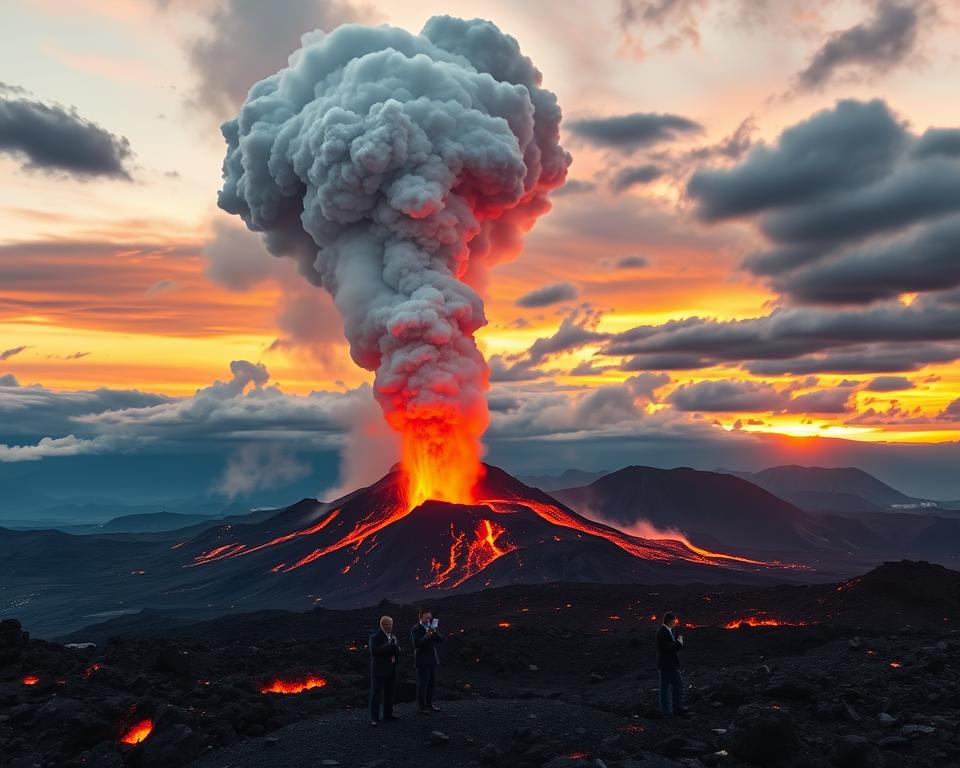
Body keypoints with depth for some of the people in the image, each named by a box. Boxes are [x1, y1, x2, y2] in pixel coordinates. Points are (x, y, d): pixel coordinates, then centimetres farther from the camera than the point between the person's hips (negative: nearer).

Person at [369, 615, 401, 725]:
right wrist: (388, 646, -26)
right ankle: (374, 717, -2)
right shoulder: (375, 637, -9)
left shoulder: (393, 636, 12)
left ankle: (388, 714, 26)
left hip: (391, 670, 7)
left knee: (389, 693, 14)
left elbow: (398, 651, 12)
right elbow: (374, 651, -23)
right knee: (376, 693, -4)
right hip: (379, 670, -7)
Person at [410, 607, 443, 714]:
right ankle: (422, 706, 8)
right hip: (422, 660, -6)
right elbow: (416, 643, -24)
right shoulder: (415, 630, -10)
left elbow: (441, 639, 2)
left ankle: (429, 703, 22)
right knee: (422, 683, -1)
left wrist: (435, 633, -16)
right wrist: (427, 636, -33)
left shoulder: (431, 627, 9)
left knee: (432, 682, 10)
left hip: (432, 659, 6)